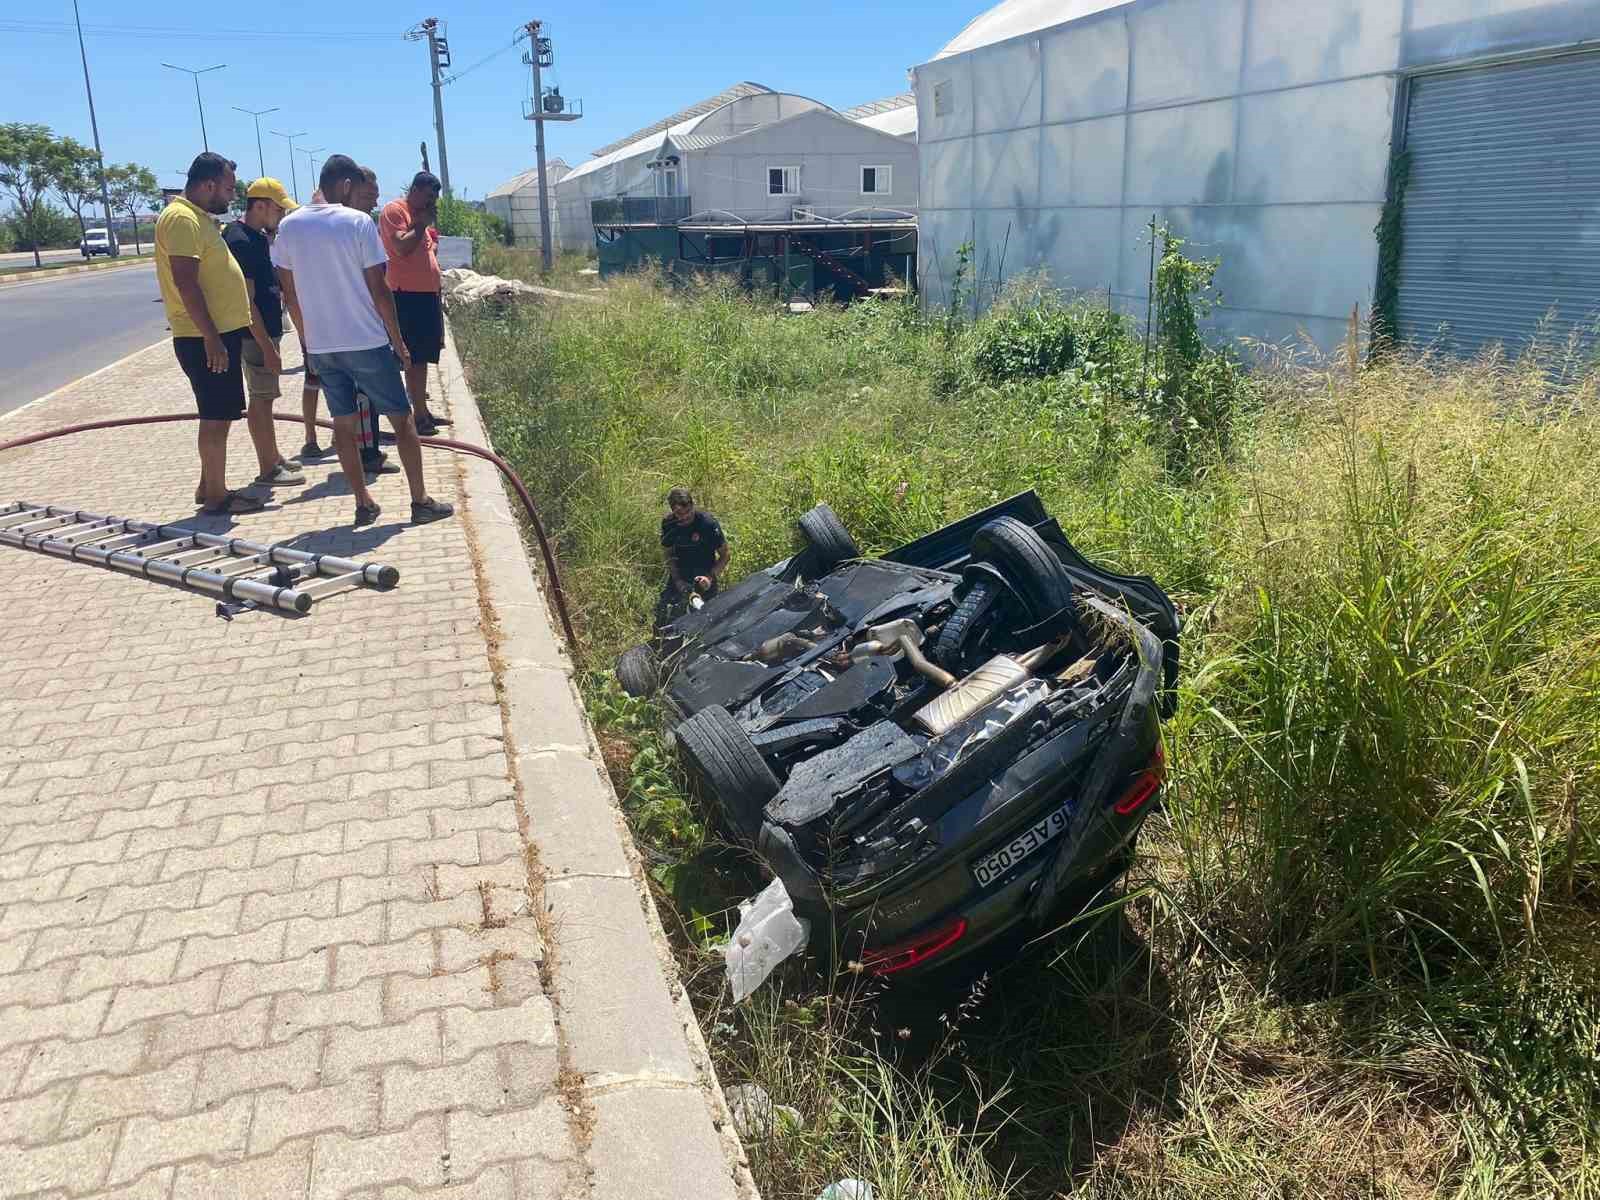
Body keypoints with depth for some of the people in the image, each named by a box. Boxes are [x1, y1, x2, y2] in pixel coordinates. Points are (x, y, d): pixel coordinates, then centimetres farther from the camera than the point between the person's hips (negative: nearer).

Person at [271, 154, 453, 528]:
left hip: (320, 345, 5)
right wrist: (398, 341, -1)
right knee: (401, 418, 6)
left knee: (343, 423, 12)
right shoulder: (358, 223, -10)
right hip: (366, 342, -4)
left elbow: (290, 294, 9)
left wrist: (309, 340, 19)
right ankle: (421, 501, 7)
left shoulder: (288, 226, 4)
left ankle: (364, 503, 14)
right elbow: (378, 290, -10)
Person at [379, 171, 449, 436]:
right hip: (407, 295, -9)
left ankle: (423, 413, 20)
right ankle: (420, 416, -6)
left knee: (422, 357, 13)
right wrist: (423, 223, -11)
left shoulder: (420, 215, 20)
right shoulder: (394, 210, -7)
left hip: (427, 294, 9)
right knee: (414, 358, -8)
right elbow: (402, 247, -19)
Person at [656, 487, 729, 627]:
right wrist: (678, 581, -12)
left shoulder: (709, 523, -20)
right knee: (662, 609, -7)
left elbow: (725, 555, -12)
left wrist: (711, 577, -25)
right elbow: (669, 555, 2)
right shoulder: (668, 523, -9)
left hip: (705, 574, -3)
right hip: (680, 574, 3)